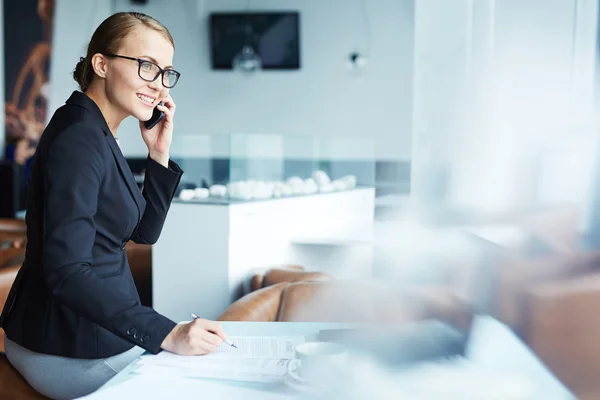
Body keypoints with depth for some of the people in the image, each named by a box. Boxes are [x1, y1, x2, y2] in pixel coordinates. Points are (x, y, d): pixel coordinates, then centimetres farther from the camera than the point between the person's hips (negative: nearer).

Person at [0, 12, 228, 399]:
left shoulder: (100, 135, 9)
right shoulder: (77, 138, -21)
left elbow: (145, 231, 13)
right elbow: (67, 271, -29)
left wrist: (159, 155, 1)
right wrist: (167, 335, -33)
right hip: (72, 352, -9)